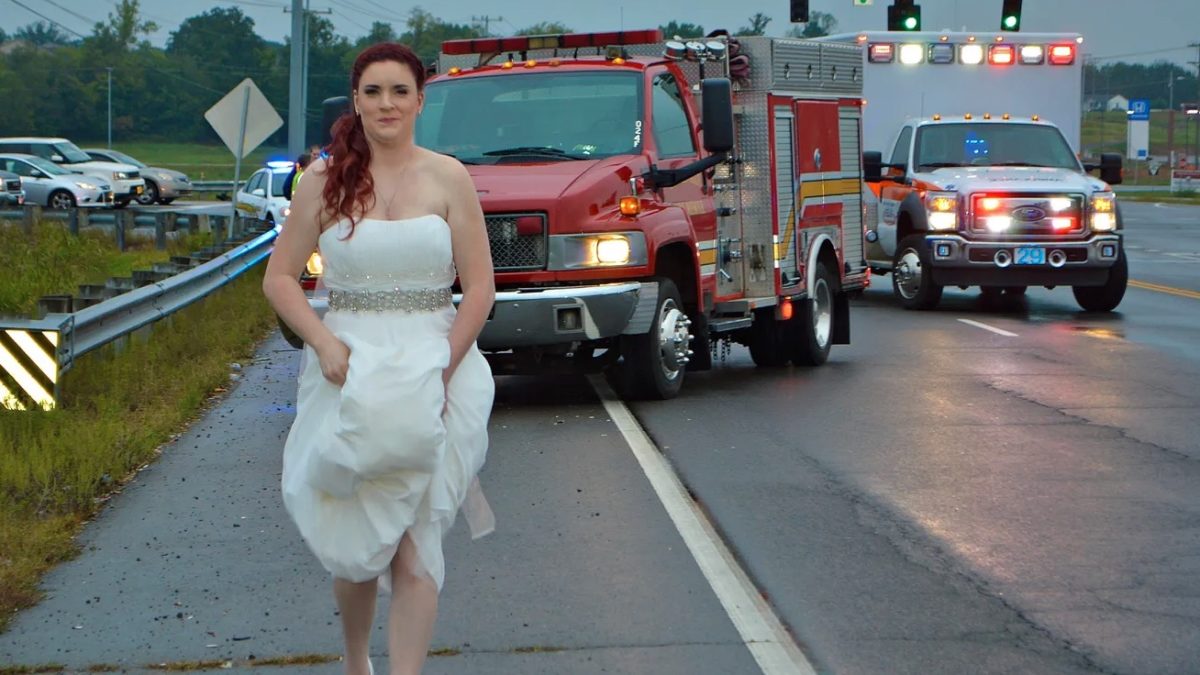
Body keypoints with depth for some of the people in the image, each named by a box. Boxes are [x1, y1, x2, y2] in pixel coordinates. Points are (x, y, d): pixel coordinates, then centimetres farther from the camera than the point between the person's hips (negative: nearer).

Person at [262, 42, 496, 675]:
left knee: (414, 546, -7)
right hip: (348, 372, 1)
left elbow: (480, 287, 0)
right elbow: (279, 277, 4)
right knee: (354, 540, 6)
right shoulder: (325, 180, 3)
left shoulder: (448, 178, 2)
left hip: (433, 368, -1)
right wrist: (324, 344, -11)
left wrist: (441, 371, -10)